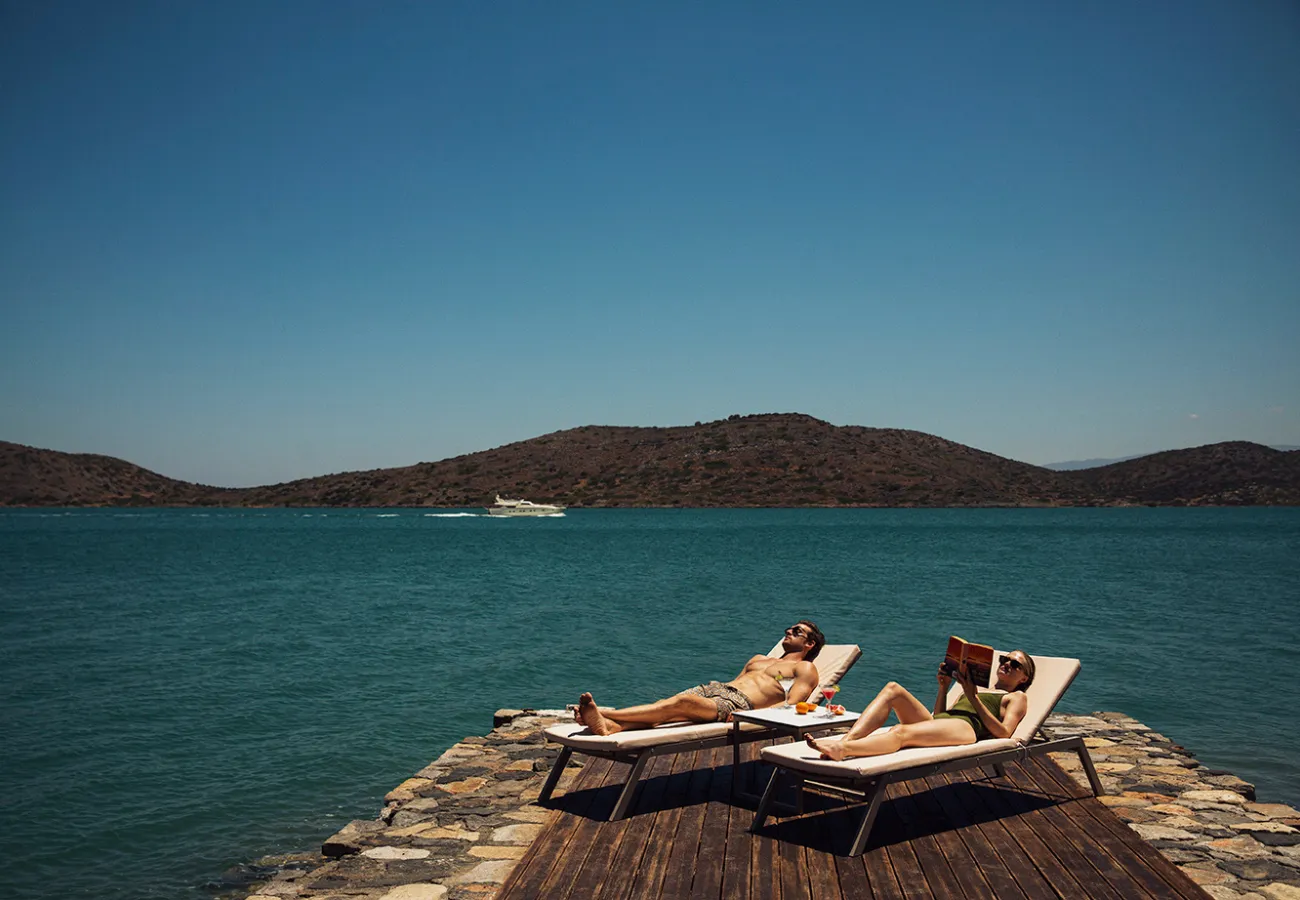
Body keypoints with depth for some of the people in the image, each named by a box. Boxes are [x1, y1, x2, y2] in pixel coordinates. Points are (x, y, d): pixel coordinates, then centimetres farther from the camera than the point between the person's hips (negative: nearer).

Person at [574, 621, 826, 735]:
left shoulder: (804, 669, 15)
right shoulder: (758, 660, 39)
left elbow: (791, 705, -2)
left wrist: (747, 715, -17)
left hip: (737, 704, -7)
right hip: (712, 688, 7)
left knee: (683, 702, -32)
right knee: (668, 704, -26)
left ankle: (603, 714, -46)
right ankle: (609, 726, -50)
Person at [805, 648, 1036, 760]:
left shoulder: (1016, 697, 23)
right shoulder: (980, 688, 40)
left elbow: (1004, 733, 1)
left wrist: (974, 698, -2)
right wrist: (944, 687, 18)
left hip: (966, 727, -7)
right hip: (939, 724, 7)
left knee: (902, 732, -35)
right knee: (892, 689, -18)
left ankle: (841, 749, -57)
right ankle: (847, 739, -36)